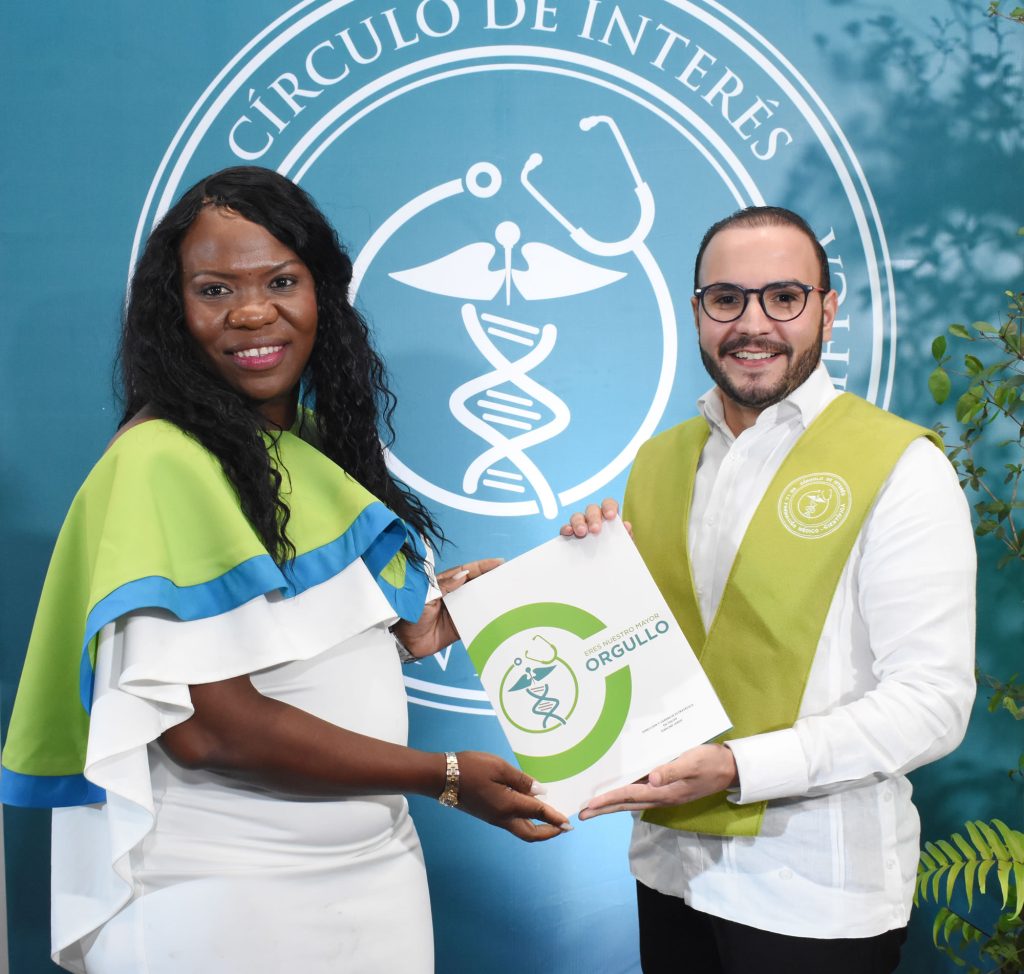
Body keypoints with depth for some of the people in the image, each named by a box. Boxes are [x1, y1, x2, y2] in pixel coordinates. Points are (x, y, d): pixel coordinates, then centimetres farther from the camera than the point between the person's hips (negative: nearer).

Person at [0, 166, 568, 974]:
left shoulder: (313, 445, 7)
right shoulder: (162, 463, -18)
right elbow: (204, 724, -23)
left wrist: (413, 624, 0)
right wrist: (443, 777, -17)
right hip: (222, 901, -7)